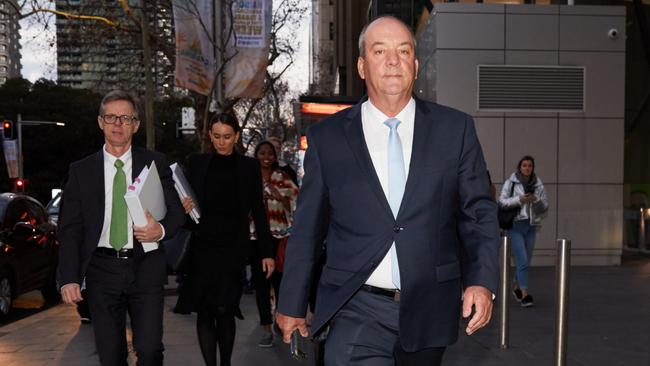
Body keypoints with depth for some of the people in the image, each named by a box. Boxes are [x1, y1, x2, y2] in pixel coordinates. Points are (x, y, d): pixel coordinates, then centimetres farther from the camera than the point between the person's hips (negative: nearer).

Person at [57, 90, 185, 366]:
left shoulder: (155, 163, 5)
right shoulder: (81, 171, 5)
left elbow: (177, 211, 8)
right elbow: (70, 229, 2)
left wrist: (162, 230, -15)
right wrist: (69, 279, -8)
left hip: (145, 270, -1)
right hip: (102, 270, 1)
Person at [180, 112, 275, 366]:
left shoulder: (249, 166, 4)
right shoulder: (197, 163, 7)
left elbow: (257, 211, 4)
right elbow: (187, 201, 13)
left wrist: (266, 252, 0)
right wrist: (185, 206, -12)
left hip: (232, 247, -2)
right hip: (202, 247, 2)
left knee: (224, 309, -3)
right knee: (204, 310, 3)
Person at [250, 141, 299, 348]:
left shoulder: (283, 179, 6)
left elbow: (295, 206, 2)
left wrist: (280, 197, -13)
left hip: (279, 235, -1)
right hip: (256, 236, 1)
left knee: (279, 278, 1)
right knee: (260, 280, 0)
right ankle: (267, 329, 7)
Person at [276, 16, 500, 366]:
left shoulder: (455, 128, 2)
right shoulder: (327, 137, 0)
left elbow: (478, 212, 5)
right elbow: (307, 228, 6)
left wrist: (481, 280, -9)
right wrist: (291, 304, 11)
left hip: (429, 310, 2)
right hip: (357, 311, -1)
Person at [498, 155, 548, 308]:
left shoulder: (538, 185, 6)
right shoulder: (510, 182, -3)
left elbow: (545, 206, 8)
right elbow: (502, 201, -5)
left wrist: (536, 199, -12)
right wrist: (519, 200, -17)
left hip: (531, 226, 4)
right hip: (515, 225, -4)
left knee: (526, 261, 12)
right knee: (522, 260, -12)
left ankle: (517, 287, 33)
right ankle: (525, 294, -10)